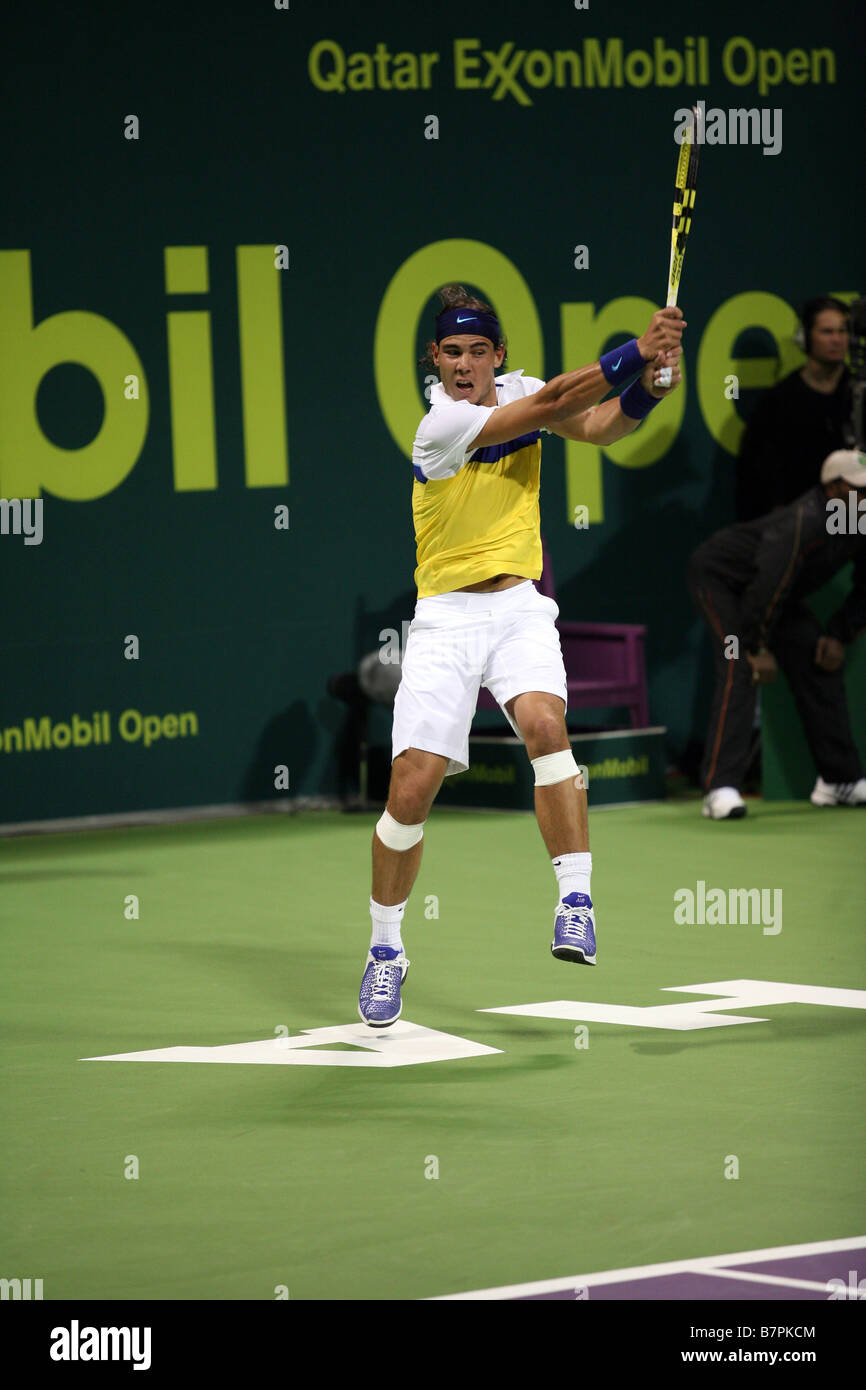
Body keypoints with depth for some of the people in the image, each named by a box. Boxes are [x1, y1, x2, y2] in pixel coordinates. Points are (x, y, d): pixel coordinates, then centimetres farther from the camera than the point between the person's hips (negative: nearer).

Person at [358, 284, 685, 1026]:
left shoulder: (519, 391, 4)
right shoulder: (440, 425, -14)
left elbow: (595, 425, -9)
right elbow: (552, 405, -22)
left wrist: (645, 389, -29)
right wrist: (635, 353, -28)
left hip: (520, 608, 3)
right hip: (445, 617, -3)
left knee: (544, 723, -28)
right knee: (413, 786, -8)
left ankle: (576, 904, -28)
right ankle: (386, 949, 12)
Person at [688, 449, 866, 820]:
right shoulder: (804, 523, -37)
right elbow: (766, 587, -37)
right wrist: (758, 648, -29)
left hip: (780, 592, 9)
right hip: (720, 577, -9)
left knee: (822, 666, 3)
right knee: (741, 670, -24)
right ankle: (720, 789, -31)